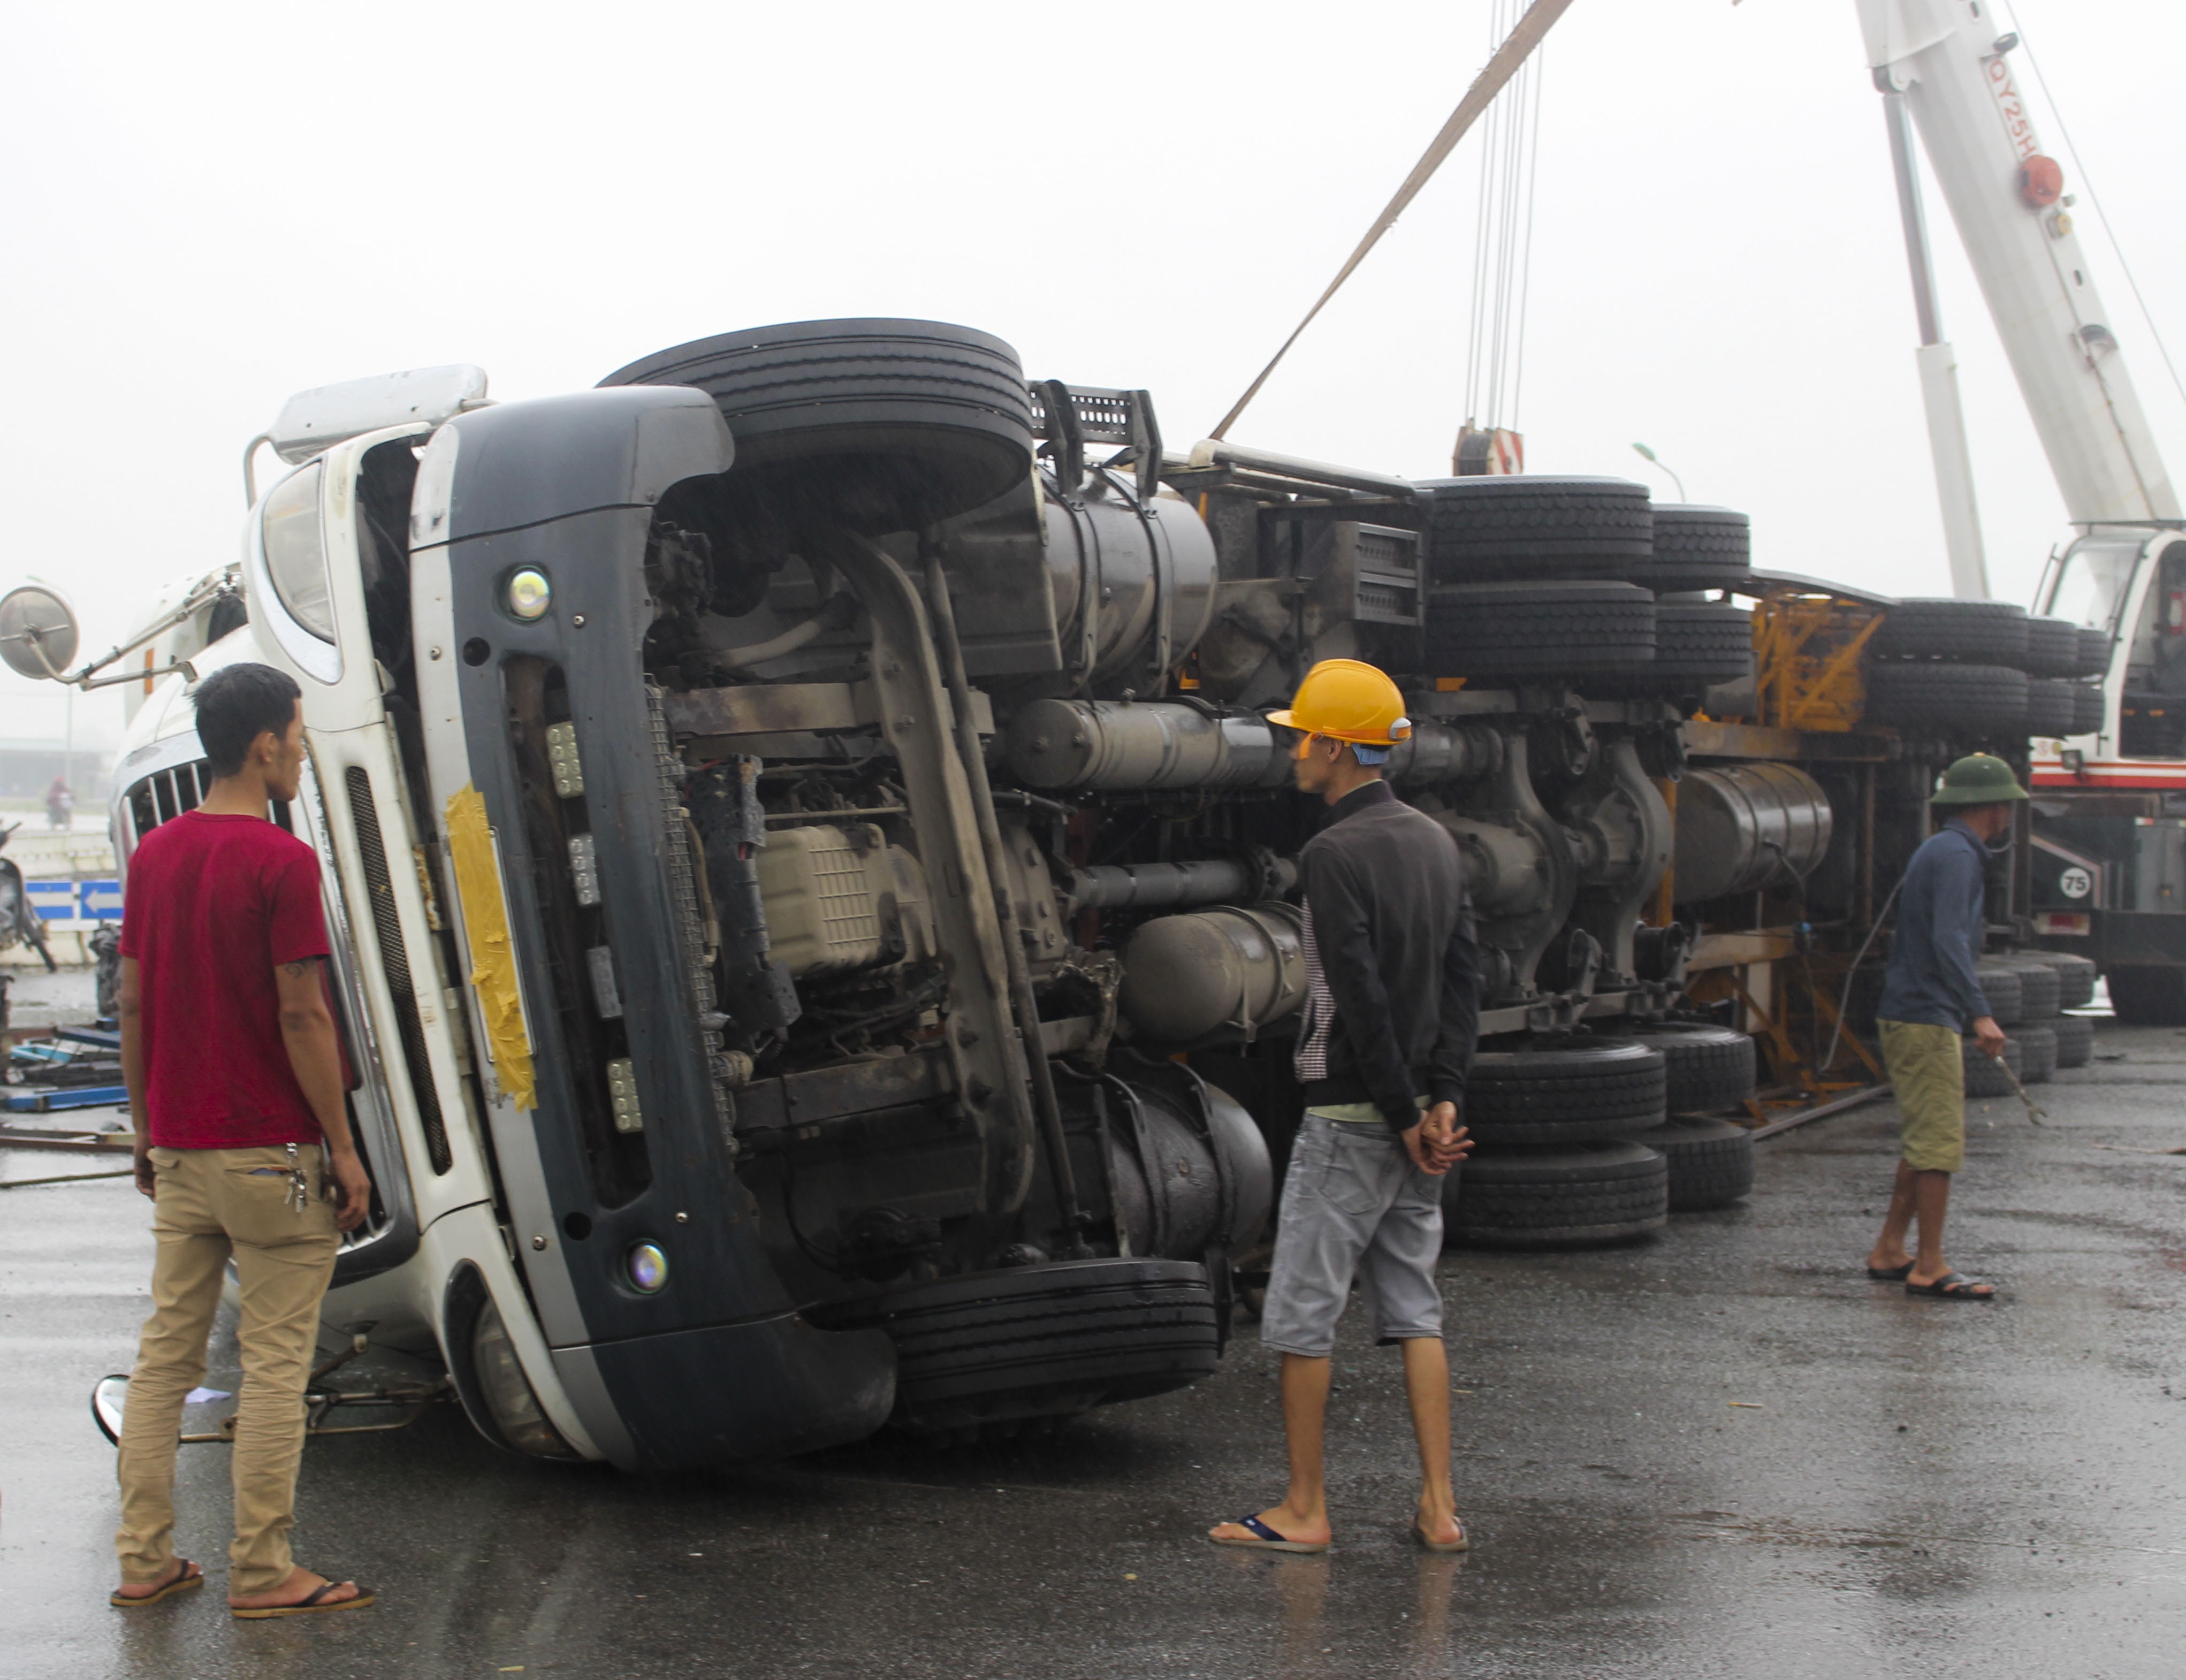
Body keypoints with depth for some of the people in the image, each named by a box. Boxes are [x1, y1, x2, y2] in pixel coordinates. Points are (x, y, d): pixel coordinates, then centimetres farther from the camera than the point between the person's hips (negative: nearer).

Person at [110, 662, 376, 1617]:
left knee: (165, 1353, 12)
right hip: (272, 1152, -7)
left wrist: (147, 1130, 19)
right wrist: (343, 1148, -8)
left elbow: (133, 1006, 11)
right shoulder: (281, 861, -14)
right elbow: (302, 1017, -15)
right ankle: (261, 1574, 5)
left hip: (180, 1150, 7)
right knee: (274, 1366, 0)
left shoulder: (153, 855, 7)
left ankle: (143, 1560, 16)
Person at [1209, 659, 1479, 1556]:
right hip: (1417, 1111, 8)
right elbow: (1463, 977, 6)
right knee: (1414, 1307, 12)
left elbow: (1361, 1001, -19)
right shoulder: (1436, 842, 10)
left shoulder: (1332, 854, -15)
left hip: (1351, 1115, -8)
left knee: (1302, 1311, 2)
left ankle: (1303, 1510, 8)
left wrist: (1404, 1116, -13)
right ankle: (1439, 1508, 11)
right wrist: (1443, 1100, 0)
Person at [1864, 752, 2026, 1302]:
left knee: (1923, 1142, 15)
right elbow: (1948, 940, -26)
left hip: (1912, 1014, 11)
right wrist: (1980, 1013, -32)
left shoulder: (1940, 850, 17)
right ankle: (1929, 1267, -5)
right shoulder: (1956, 855, -15)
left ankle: (1889, 1252, 19)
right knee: (1940, 1143, -7)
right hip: (1926, 1019, -11)